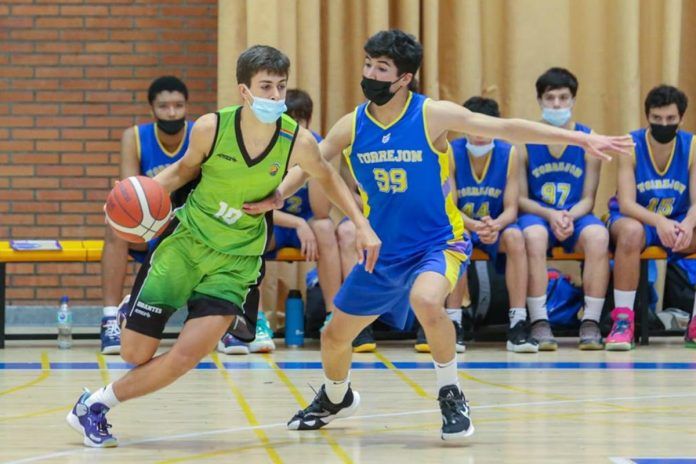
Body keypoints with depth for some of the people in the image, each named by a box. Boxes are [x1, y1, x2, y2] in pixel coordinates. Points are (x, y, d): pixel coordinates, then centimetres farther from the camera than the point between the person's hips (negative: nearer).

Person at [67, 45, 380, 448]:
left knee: (186, 357, -16)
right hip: (188, 239, 0)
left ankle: (97, 406, 6)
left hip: (236, 259, 0)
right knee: (135, 353, -1)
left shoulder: (298, 141, -14)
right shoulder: (211, 128, -15)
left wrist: (362, 225, 2)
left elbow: (327, 177, 8)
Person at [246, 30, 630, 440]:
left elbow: (507, 128, -17)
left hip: (439, 242, -5)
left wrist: (582, 139, -22)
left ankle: (451, 395, -15)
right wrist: (276, 196, -19)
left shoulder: (432, 116, -16)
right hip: (383, 249, 5)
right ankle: (336, 398, 47)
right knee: (335, 336, 13)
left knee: (425, 300, -37)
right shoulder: (352, 126, -5)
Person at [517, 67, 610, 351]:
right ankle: (539, 323, -31)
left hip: (576, 216, 1)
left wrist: (570, 217, -18)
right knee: (534, 236, -37)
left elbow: (588, 199, 3)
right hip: (537, 214, -1)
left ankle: (591, 323, -25)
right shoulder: (525, 141, -1)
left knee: (598, 236, -33)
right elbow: (520, 197, -1)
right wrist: (550, 215, -19)